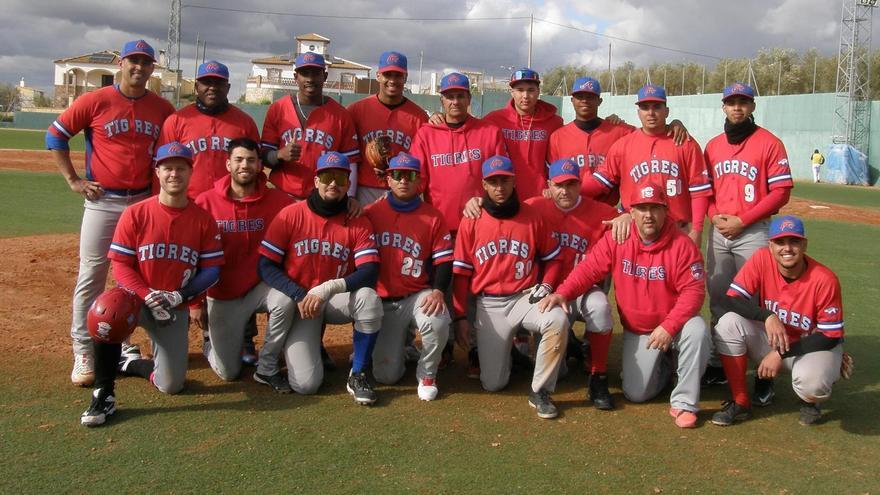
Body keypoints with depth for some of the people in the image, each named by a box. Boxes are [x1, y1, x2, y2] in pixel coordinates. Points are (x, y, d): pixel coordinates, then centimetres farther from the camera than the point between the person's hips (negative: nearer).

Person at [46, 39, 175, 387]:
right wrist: (73, 181, -3)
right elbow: (55, 136, 2)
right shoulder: (95, 101, -4)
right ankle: (83, 353, 4)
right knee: (91, 276, -3)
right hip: (102, 202, -3)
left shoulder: (162, 108, 4)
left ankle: (123, 344, 25)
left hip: (145, 202, 3)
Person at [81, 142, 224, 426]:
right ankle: (103, 395, -21)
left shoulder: (203, 219, -4)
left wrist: (178, 296, -18)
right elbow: (120, 265, -8)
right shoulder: (135, 214, -7)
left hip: (176, 309, 2)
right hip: (135, 299, -1)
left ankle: (130, 365, 29)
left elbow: (212, 270, -4)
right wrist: (147, 296, -23)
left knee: (171, 385, -6)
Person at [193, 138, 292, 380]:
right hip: (222, 296, 0)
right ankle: (212, 338, 40)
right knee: (228, 372, 3)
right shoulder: (205, 202, -10)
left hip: (262, 286, 1)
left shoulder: (278, 201, -8)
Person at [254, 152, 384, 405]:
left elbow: (370, 272, -16)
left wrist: (328, 288, -32)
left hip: (336, 301, 2)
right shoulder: (290, 215, -8)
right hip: (296, 301, -2)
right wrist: (299, 295, -25)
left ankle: (357, 375, -13)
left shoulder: (359, 223, -5)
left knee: (369, 298, -31)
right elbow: (266, 266, -11)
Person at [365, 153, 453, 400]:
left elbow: (443, 261, -2)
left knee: (437, 322, -36)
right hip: (382, 302, 1)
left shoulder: (433, 217, 0)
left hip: (418, 295, -1)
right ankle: (400, 341, 35)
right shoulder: (370, 213, 2)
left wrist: (438, 290, -19)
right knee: (386, 375, -2)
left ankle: (427, 374, -4)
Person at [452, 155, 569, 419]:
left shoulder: (532, 217, 2)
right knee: (493, 384, -5)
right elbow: (461, 273, 3)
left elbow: (553, 259, 12)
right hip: (489, 305, 0)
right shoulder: (470, 222, 1)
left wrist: (546, 285, -7)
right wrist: (460, 317, -1)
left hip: (526, 297, 0)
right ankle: (503, 347, 32)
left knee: (558, 321, -34)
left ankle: (540, 392, -15)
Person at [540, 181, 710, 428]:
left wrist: (669, 327, -31)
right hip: (636, 331, 2)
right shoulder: (616, 239, -9)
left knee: (696, 329, -37)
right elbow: (589, 269, -11)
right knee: (636, 394, -3)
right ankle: (665, 366, 32)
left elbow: (693, 290, -20)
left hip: (674, 323, -2)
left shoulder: (681, 245, -17)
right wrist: (562, 293, -29)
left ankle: (684, 403, -18)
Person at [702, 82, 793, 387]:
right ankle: (718, 364, 18)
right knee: (718, 299, 9)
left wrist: (741, 220, -13)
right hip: (718, 232, 5)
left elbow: (781, 191, -8)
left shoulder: (769, 143, -4)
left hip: (753, 232, -5)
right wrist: (715, 216, -3)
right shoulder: (713, 145, 13)